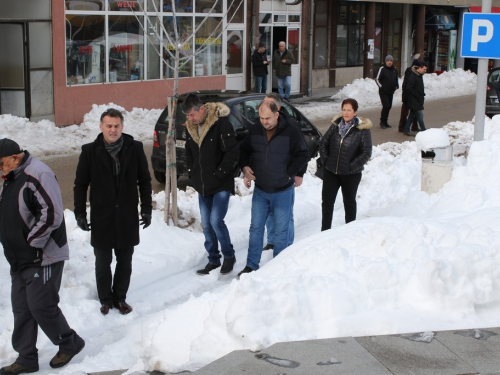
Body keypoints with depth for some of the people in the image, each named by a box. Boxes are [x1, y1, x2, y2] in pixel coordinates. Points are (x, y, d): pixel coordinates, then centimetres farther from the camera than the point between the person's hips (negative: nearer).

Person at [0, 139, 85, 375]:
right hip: (19, 259, 9)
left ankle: (69, 344, 17)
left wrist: (32, 242, -17)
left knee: (41, 306, -5)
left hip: (43, 258, -9)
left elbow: (52, 214, -25)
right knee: (22, 309, 11)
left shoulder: (37, 176, -19)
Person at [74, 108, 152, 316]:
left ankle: (120, 298, 28)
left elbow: (145, 180, 5)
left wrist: (146, 209, 3)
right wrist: (80, 213, -1)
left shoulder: (135, 148, -3)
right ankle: (105, 299, 26)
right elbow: (80, 184, 1)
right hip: (101, 218, -1)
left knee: (125, 262, 11)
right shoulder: (90, 151, -5)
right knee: (103, 262, 9)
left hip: (127, 217, 1)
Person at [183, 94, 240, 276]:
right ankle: (213, 260, 23)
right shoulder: (190, 127, 4)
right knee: (206, 224, 10)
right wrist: (192, 173, 8)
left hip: (221, 185, -7)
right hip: (202, 186, 7)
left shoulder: (221, 123, -17)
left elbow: (233, 152, -18)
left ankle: (229, 256, 9)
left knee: (216, 221, -12)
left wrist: (219, 173, -16)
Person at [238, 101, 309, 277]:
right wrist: (245, 167, -5)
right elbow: (243, 150, 12)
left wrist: (288, 174, -12)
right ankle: (251, 266, 16)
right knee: (256, 228, 7)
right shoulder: (254, 130, -2)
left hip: (283, 191, -3)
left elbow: (303, 155, -7)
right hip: (260, 190, 3)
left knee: (281, 230, 6)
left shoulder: (291, 132, -13)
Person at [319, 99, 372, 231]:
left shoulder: (362, 129, -11)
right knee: (327, 201, 5)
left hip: (351, 174, -3)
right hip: (331, 172, 3)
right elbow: (323, 143, 9)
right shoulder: (335, 125, 1)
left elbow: (366, 153, -11)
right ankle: (325, 231, 16)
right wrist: (325, 160, 0)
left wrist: (352, 166, -14)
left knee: (349, 202, 14)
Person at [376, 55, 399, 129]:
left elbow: (396, 79, 24)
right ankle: (382, 122, -2)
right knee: (386, 106, -14)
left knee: (389, 106, 9)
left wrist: (397, 86, 10)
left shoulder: (394, 70, 9)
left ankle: (385, 122, 20)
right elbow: (377, 79, -6)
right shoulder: (382, 69, -8)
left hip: (391, 92, 6)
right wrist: (381, 87, -12)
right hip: (383, 92, -6)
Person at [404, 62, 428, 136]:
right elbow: (409, 88, -22)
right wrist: (418, 96, -20)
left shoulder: (420, 76, 12)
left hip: (419, 100, 10)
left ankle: (406, 130, 19)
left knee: (412, 115, 13)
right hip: (414, 100, -10)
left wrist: (422, 95, 10)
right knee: (420, 115, -8)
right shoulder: (412, 76, -17)